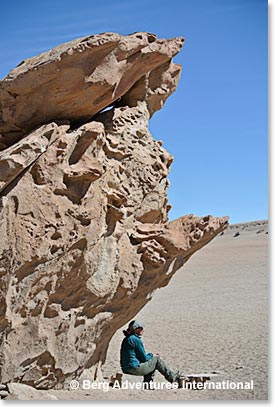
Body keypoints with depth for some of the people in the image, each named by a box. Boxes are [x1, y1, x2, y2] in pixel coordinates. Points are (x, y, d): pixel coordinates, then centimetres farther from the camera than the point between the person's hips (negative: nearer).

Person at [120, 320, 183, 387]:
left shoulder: (126, 339, 13)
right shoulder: (136, 340, -15)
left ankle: (147, 382, 18)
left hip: (126, 368, 9)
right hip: (134, 368, -9)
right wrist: (151, 355, 11)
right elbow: (144, 358, -9)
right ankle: (172, 377, 19)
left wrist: (150, 355, 15)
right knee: (157, 359, 6)